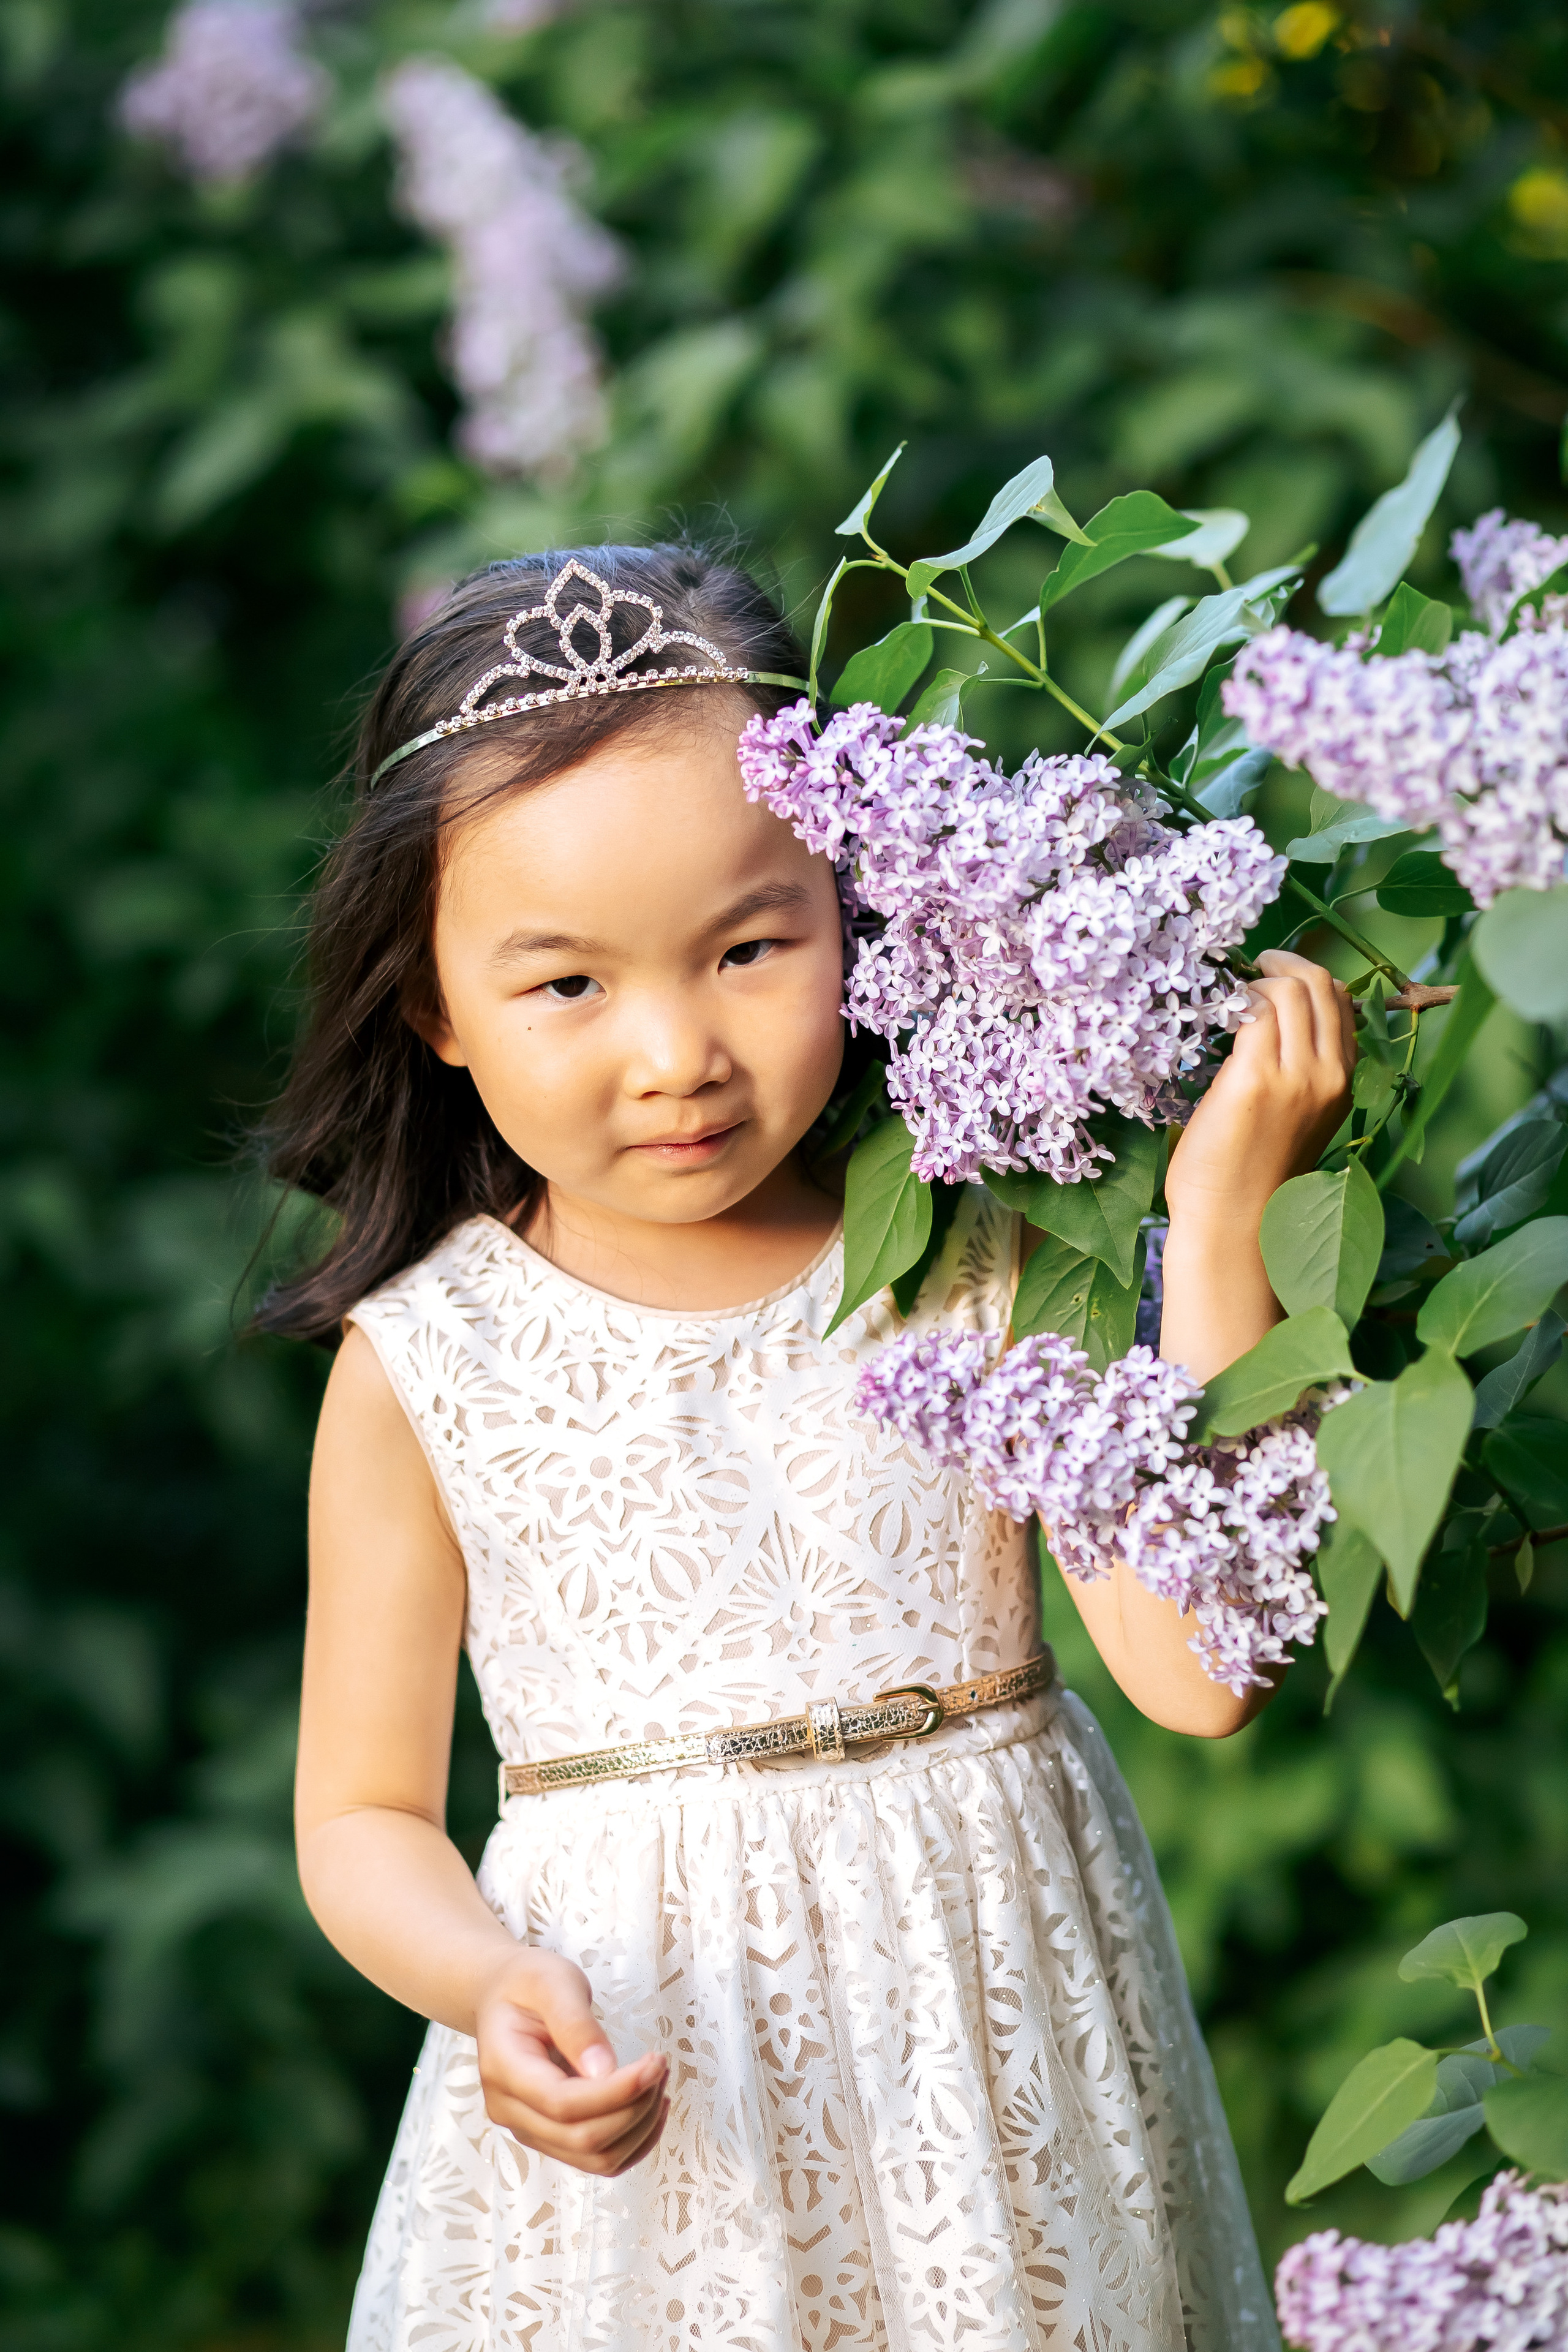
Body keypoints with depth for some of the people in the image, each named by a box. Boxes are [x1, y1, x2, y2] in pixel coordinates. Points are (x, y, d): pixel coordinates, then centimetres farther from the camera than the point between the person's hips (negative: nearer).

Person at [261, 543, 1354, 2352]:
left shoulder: (980, 1255, -5)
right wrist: (492, 1984, -20)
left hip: (996, 2052, 1)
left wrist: (1220, 1225, -18)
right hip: (641, 2123, -1)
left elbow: (1199, 1675, -14)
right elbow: (363, 1817, 2)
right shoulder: (424, 1362, -6)